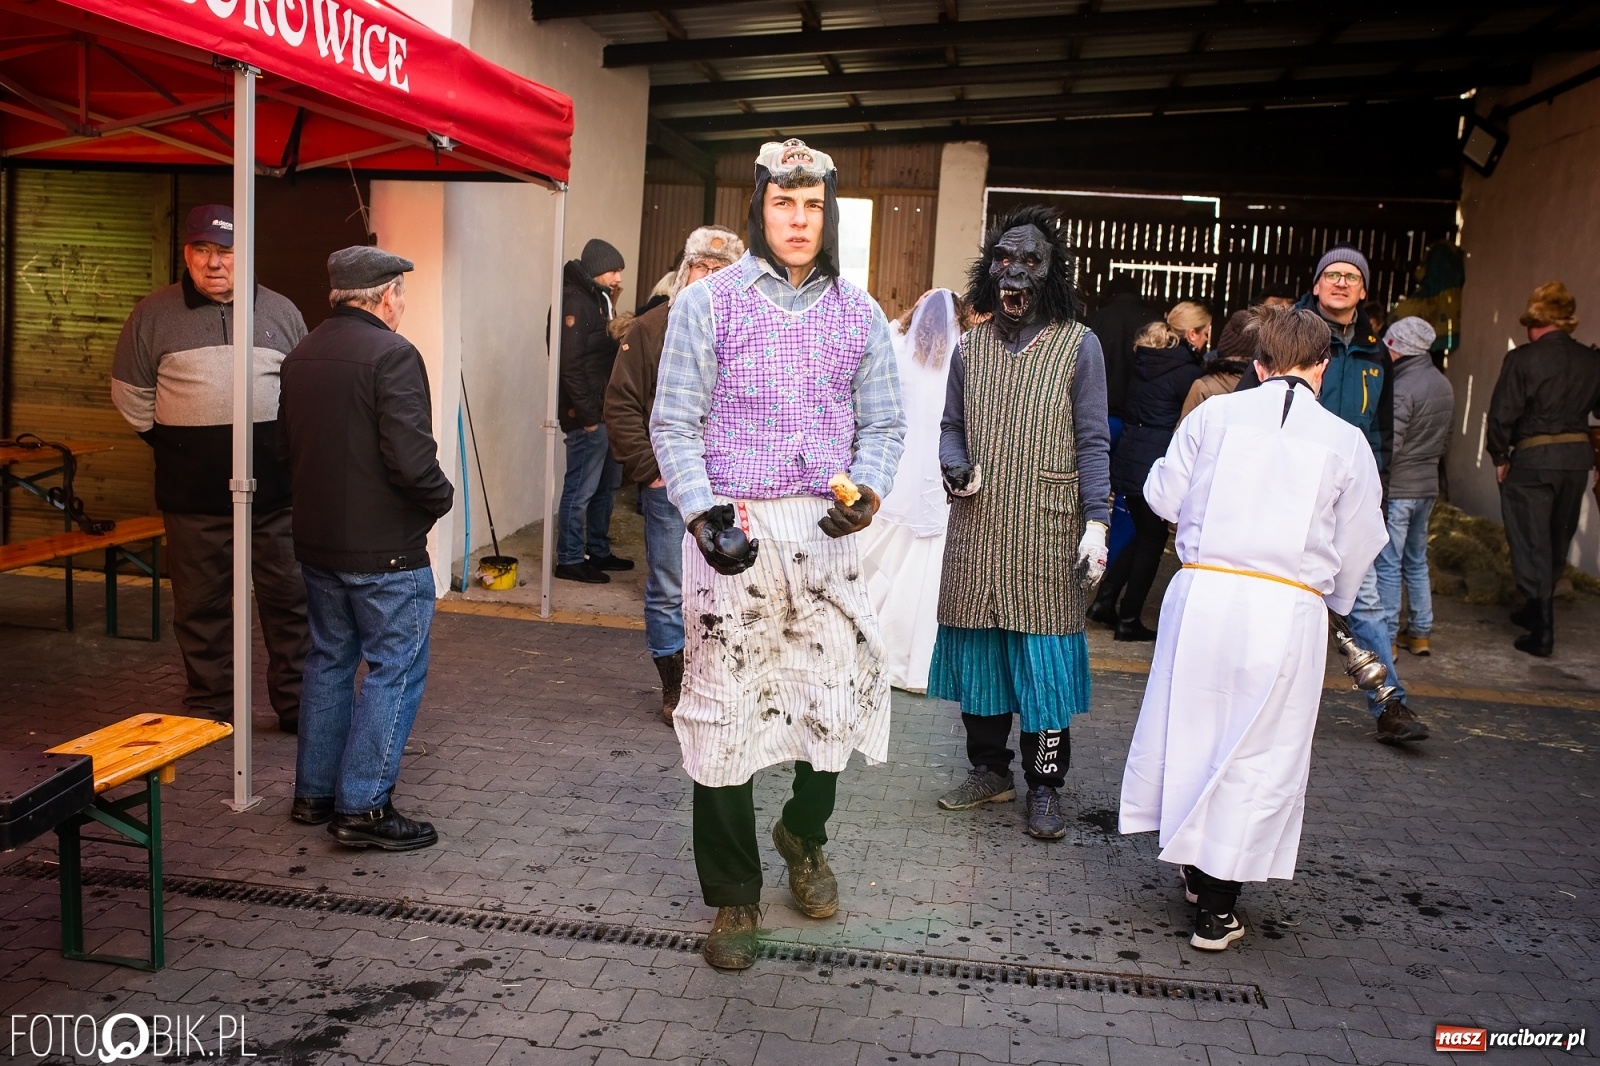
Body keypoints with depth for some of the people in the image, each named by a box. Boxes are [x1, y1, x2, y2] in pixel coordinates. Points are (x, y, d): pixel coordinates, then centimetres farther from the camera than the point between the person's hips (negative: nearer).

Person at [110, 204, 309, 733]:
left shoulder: (281, 312, 7)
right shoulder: (153, 315, 3)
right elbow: (130, 392, 12)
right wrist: (168, 442, 10)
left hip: (275, 489, 1)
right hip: (193, 494, 0)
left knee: (289, 596, 5)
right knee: (201, 605, 7)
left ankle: (297, 704, 16)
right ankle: (208, 710, 21)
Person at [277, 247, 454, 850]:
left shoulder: (301, 356, 9)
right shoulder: (392, 355, -17)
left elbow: (287, 446, 17)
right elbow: (411, 457, -24)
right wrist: (440, 499, -7)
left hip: (317, 540, 8)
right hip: (385, 549, -8)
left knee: (330, 662, 19)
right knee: (394, 671, 1)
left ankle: (315, 794, 27)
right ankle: (363, 807, 4)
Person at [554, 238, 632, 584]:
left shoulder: (600, 299, 16)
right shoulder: (575, 303, -14)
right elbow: (570, 366, -19)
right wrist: (588, 415, -19)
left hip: (607, 412, 10)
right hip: (587, 416, -10)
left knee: (606, 486, 17)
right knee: (581, 490, -3)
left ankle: (598, 551, 28)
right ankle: (569, 560, 5)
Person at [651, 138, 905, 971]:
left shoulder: (859, 314, 10)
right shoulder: (709, 302, 1)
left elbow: (883, 425, 12)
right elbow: (674, 423, -1)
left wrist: (867, 489, -8)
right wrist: (703, 512, -15)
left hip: (825, 529, 3)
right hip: (733, 528, -2)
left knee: (838, 698, 4)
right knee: (724, 709, 2)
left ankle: (804, 836, 36)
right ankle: (733, 897, 20)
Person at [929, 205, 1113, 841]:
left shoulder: (1078, 345, 1)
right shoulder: (971, 347, 11)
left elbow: (1093, 443, -1)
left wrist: (1096, 523, -10)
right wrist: (955, 466, -5)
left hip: (1046, 532, -3)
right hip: (977, 530, 3)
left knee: (1043, 659, 1)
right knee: (976, 649, 8)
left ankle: (1044, 787, 15)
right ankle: (988, 770, 24)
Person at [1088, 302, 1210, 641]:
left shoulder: (1147, 358, 10)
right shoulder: (1187, 371, -13)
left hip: (1128, 457, 8)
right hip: (1157, 462, -8)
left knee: (1144, 534, 21)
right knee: (1152, 540, 6)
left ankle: (1105, 600, 18)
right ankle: (1128, 619, 10)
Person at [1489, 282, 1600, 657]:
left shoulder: (1523, 359, -12)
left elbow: (1502, 414, -12)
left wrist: (1500, 457, -2)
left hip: (1533, 457, -5)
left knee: (1532, 544, 1)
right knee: (1557, 543, 19)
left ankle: (1542, 633, 0)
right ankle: (1536, 610, 36)